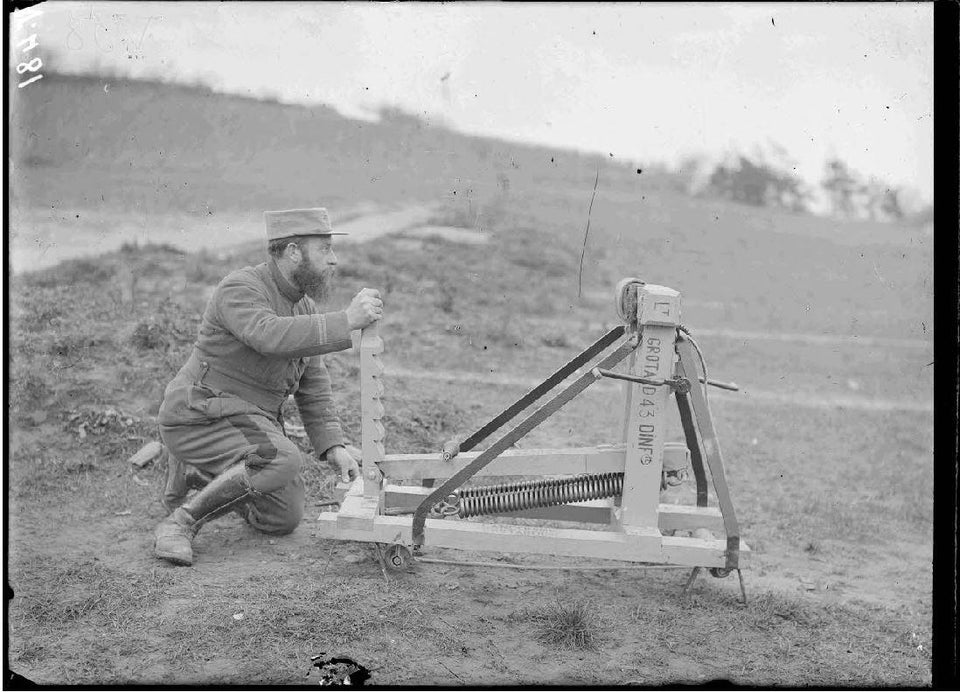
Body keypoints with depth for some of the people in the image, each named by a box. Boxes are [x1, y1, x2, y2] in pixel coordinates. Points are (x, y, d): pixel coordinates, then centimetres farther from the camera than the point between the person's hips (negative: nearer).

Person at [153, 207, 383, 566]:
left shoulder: (305, 305, 8)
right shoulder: (240, 290, -19)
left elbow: (313, 382, 9)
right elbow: (270, 336, -40)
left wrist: (333, 445, -3)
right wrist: (345, 321, -43)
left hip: (251, 422, 9)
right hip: (201, 418, -9)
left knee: (284, 520, 11)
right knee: (283, 460, -33)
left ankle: (195, 474, 25)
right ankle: (179, 522, -17)